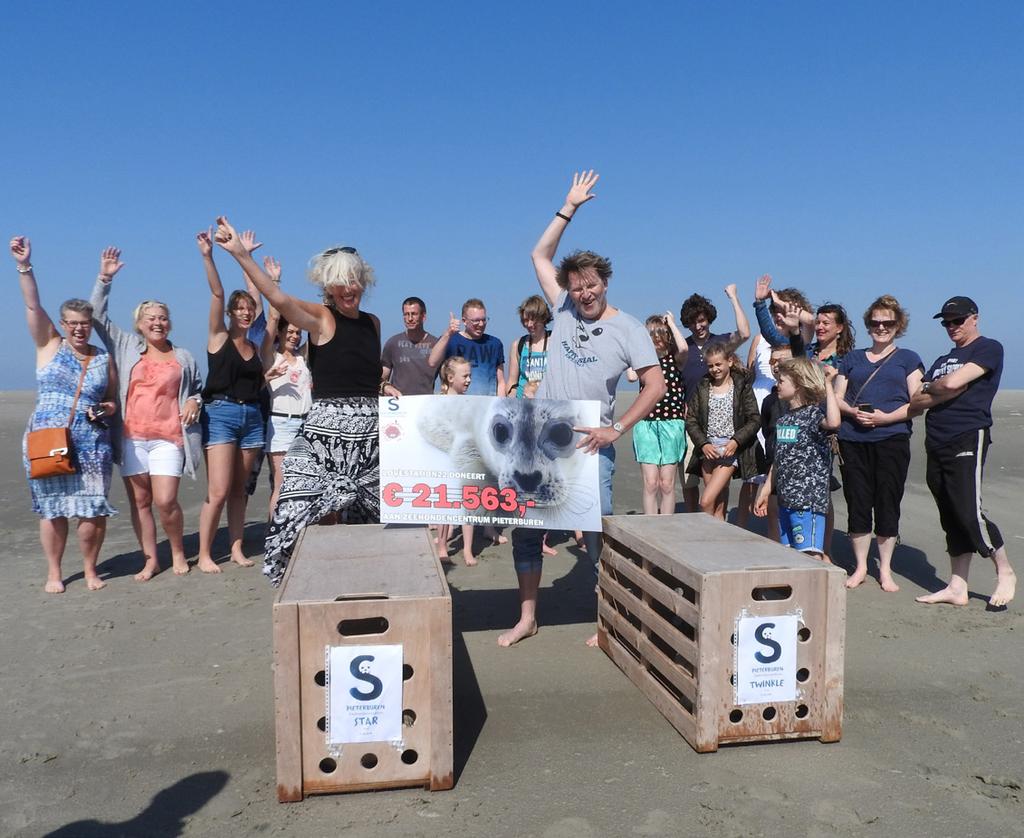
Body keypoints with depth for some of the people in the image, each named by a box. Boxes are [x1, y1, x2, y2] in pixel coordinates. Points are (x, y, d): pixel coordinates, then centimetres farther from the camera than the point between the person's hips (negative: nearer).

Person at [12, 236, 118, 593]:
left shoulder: (104, 360, 8)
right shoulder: (50, 346, 4)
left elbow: (113, 400, 18)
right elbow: (33, 306, -7)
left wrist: (108, 409, -5)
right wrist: (24, 266, -16)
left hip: (92, 445, 1)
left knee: (93, 511, -1)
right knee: (52, 509, 7)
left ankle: (90, 570, 17)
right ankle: (53, 573, 21)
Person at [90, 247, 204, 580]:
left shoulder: (184, 357, 9)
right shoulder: (126, 346, 9)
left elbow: (198, 389, 21)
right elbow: (97, 316, 8)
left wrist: (194, 402, -1)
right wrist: (104, 278, 1)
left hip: (168, 439, -1)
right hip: (131, 437, 2)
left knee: (165, 501, -9)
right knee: (139, 501, 5)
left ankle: (178, 552, 14)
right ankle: (150, 559, 17)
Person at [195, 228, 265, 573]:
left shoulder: (255, 347, 15)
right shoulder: (218, 337, 0)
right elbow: (217, 293, -10)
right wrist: (208, 256, -20)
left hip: (252, 416, 5)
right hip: (221, 413, -5)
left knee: (239, 489, 9)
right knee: (218, 490, -9)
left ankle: (237, 549, 14)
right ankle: (204, 555, 0)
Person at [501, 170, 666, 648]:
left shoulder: (627, 329, -3)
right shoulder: (563, 309, 7)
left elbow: (656, 385, -6)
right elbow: (540, 255, 14)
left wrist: (616, 430, -13)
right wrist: (569, 207, 9)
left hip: (589, 444, -4)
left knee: (598, 531, -4)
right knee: (525, 527, 7)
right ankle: (527, 618, 21)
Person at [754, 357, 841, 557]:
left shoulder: (814, 413, -11)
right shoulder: (784, 418, 13)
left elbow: (834, 422, -36)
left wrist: (828, 384, -27)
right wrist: (765, 492, 19)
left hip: (808, 498, -8)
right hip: (786, 498, 8)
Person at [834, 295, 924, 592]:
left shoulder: (908, 359, 11)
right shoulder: (852, 358, 18)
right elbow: (836, 397, 15)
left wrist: (885, 417, -14)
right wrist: (852, 411, -7)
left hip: (892, 439, -2)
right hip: (853, 441, 2)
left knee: (887, 503, 1)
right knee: (857, 503, 3)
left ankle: (885, 570, 15)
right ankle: (860, 566, 16)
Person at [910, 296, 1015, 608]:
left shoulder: (989, 348, 1)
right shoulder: (943, 360, 23)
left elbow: (953, 382, -15)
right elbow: (915, 404, 13)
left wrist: (929, 388, 4)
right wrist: (939, 391, -4)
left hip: (968, 439, -7)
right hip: (936, 445, 7)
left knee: (969, 514, -12)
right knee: (951, 519, 8)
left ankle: (1005, 573, 10)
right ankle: (957, 589, 12)